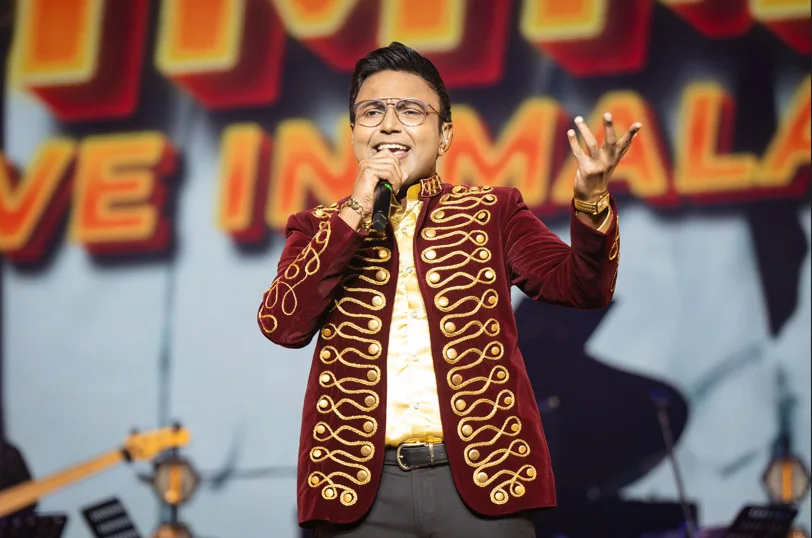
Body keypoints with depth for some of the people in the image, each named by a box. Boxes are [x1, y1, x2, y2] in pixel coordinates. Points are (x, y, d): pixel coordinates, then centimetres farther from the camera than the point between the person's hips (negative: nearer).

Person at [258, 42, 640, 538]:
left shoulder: (492, 212, 13)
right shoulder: (322, 229, 13)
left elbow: (583, 287, 0)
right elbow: (282, 325, -3)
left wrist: (591, 198, -19)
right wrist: (356, 215, -8)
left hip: (481, 481, 0)